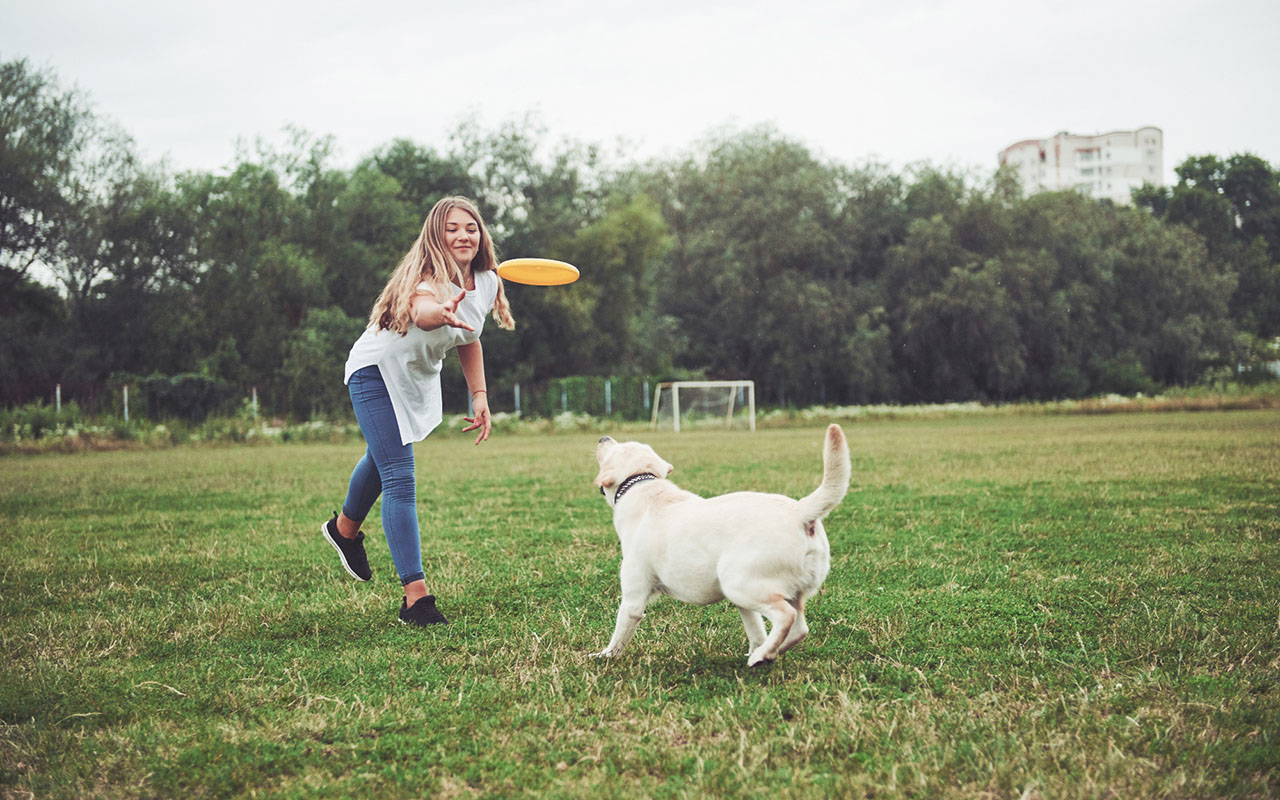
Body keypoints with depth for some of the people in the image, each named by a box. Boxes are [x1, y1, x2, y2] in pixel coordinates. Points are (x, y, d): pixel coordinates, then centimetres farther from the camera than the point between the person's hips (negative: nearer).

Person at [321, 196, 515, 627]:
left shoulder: (486, 282, -9)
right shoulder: (427, 278, -33)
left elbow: (469, 338, 8)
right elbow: (420, 309, -59)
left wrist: (479, 396, 2)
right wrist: (443, 313, -82)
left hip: (420, 377, 8)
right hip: (378, 371, -8)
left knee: (383, 458, 29)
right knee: (399, 479, -18)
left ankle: (345, 528, 57)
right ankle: (415, 597, -20)